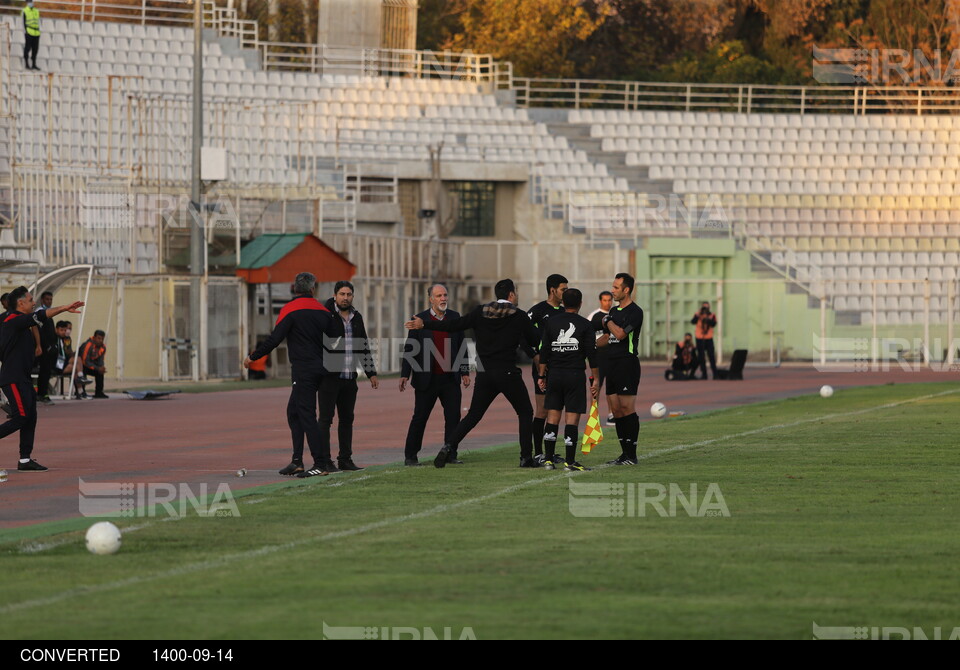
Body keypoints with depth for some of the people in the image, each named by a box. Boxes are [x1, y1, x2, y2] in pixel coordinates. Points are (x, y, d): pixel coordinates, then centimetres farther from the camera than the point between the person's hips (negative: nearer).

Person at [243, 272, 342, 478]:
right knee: (294, 412, 14)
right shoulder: (322, 310, 9)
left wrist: (252, 357, -1)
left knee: (307, 416, -8)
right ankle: (297, 461, 9)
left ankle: (321, 464, -12)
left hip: (303, 371, -7)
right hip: (319, 367, 7)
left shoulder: (290, 310, -9)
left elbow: (274, 339, -12)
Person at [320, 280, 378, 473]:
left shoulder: (356, 318, 14)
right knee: (326, 418, -4)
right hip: (329, 376, -6)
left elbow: (364, 347, 20)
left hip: (349, 377, 6)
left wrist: (371, 373, 17)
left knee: (347, 419, 9)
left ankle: (345, 459, 14)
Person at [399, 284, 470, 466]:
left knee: (453, 417, 0)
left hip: (450, 378, 3)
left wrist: (464, 372, 8)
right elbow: (409, 349, -1)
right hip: (427, 379, -3)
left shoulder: (455, 318, 7)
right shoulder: (420, 320, -2)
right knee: (420, 418, 2)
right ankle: (410, 456, 9)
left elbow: (461, 347, 12)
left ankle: (450, 454, 8)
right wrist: (405, 375, -7)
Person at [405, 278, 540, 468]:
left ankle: (449, 446, -6)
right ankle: (526, 457, 5)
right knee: (525, 413, 11)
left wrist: (424, 324, 5)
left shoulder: (481, 312, 4)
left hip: (484, 374, 3)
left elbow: (455, 325, 1)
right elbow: (536, 340, 2)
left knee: (473, 415, 11)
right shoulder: (519, 316, -4)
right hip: (508, 374, -3)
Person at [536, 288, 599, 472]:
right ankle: (570, 462, -5)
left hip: (554, 374, 3)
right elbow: (592, 355, -4)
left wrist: (542, 376, 11)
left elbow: (544, 352, 5)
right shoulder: (585, 325, -2)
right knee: (572, 418, -2)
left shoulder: (551, 323, 5)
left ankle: (548, 459, 7)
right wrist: (595, 379, 2)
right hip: (575, 375, -3)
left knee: (552, 418, 7)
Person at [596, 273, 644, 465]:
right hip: (612, 363, 9)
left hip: (627, 363, -9)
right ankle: (625, 452, 11)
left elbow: (620, 334, -20)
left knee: (626, 407, -10)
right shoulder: (614, 311, 17)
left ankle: (632, 455, -8)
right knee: (616, 409, 7)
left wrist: (608, 321, -4)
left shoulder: (635, 312, -9)